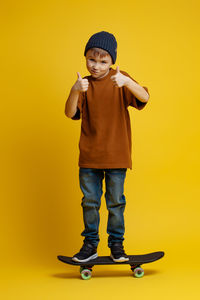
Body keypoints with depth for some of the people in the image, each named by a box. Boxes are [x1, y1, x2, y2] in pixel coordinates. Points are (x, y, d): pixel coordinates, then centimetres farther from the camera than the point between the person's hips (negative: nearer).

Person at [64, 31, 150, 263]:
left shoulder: (120, 80, -2)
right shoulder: (84, 84, 3)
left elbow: (144, 98, -17)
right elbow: (70, 113, -9)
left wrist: (127, 82, -36)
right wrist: (74, 91, -29)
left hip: (116, 155, -2)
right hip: (89, 156, 2)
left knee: (115, 202, 7)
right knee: (89, 201, 8)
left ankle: (116, 244, 22)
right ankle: (90, 245, 22)